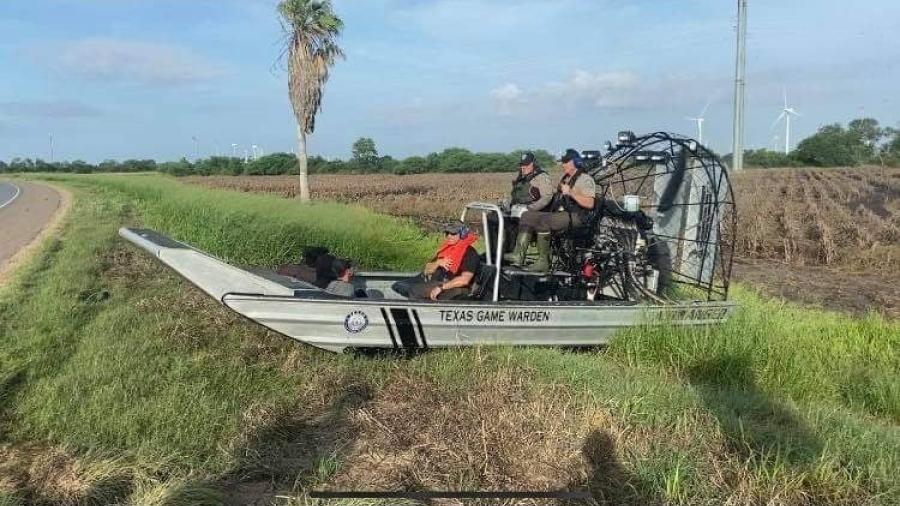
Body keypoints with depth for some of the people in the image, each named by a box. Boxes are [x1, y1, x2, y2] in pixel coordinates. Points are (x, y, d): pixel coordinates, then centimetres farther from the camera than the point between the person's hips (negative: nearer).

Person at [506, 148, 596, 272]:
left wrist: (570, 192, -21)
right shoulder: (564, 178, 25)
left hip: (574, 216, -9)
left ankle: (543, 261, -27)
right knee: (527, 215, -5)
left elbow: (589, 204, -17)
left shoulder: (585, 179, -3)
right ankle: (518, 256, -17)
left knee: (543, 221, -33)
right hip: (557, 213, 9)